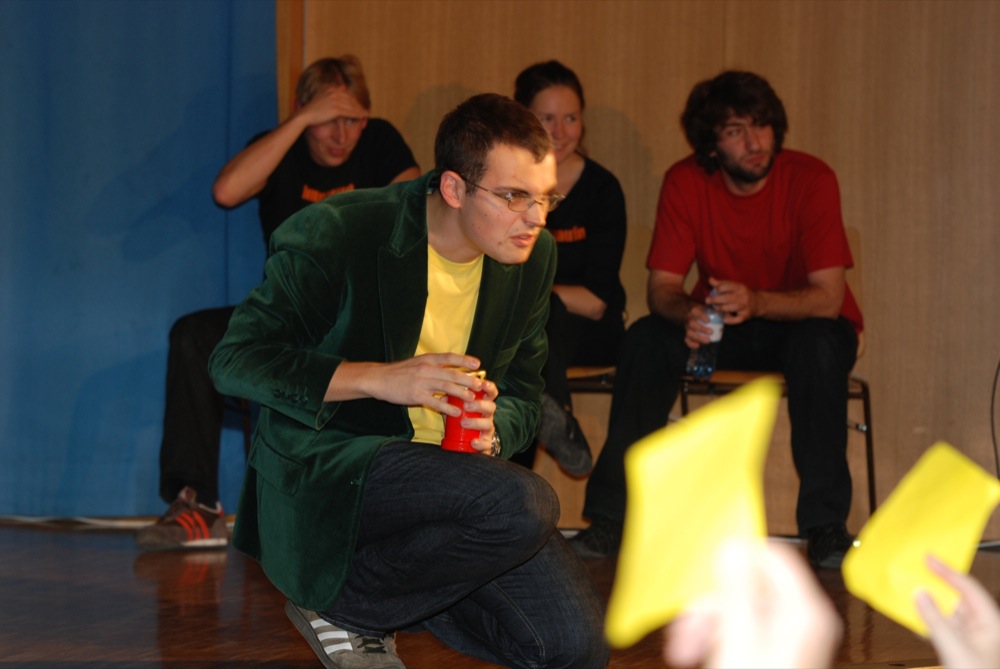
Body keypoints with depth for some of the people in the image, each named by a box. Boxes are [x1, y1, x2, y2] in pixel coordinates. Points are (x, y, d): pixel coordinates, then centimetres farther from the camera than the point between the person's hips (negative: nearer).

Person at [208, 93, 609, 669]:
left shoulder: (535, 256, 2)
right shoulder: (336, 234, -15)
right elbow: (235, 359, -15)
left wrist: (493, 429, -12)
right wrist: (377, 378, -27)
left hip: (448, 472, 7)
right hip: (328, 465, -6)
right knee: (525, 506, -31)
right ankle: (343, 605, -8)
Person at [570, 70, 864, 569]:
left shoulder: (810, 179, -21)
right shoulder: (686, 183, -12)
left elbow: (828, 297, -25)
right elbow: (661, 287, -13)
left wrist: (757, 302, -43)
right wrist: (687, 313, -37)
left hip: (803, 324, -3)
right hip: (723, 324, 3)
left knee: (817, 345, -36)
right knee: (645, 338, -23)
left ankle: (826, 525, -28)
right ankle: (613, 516, -18)